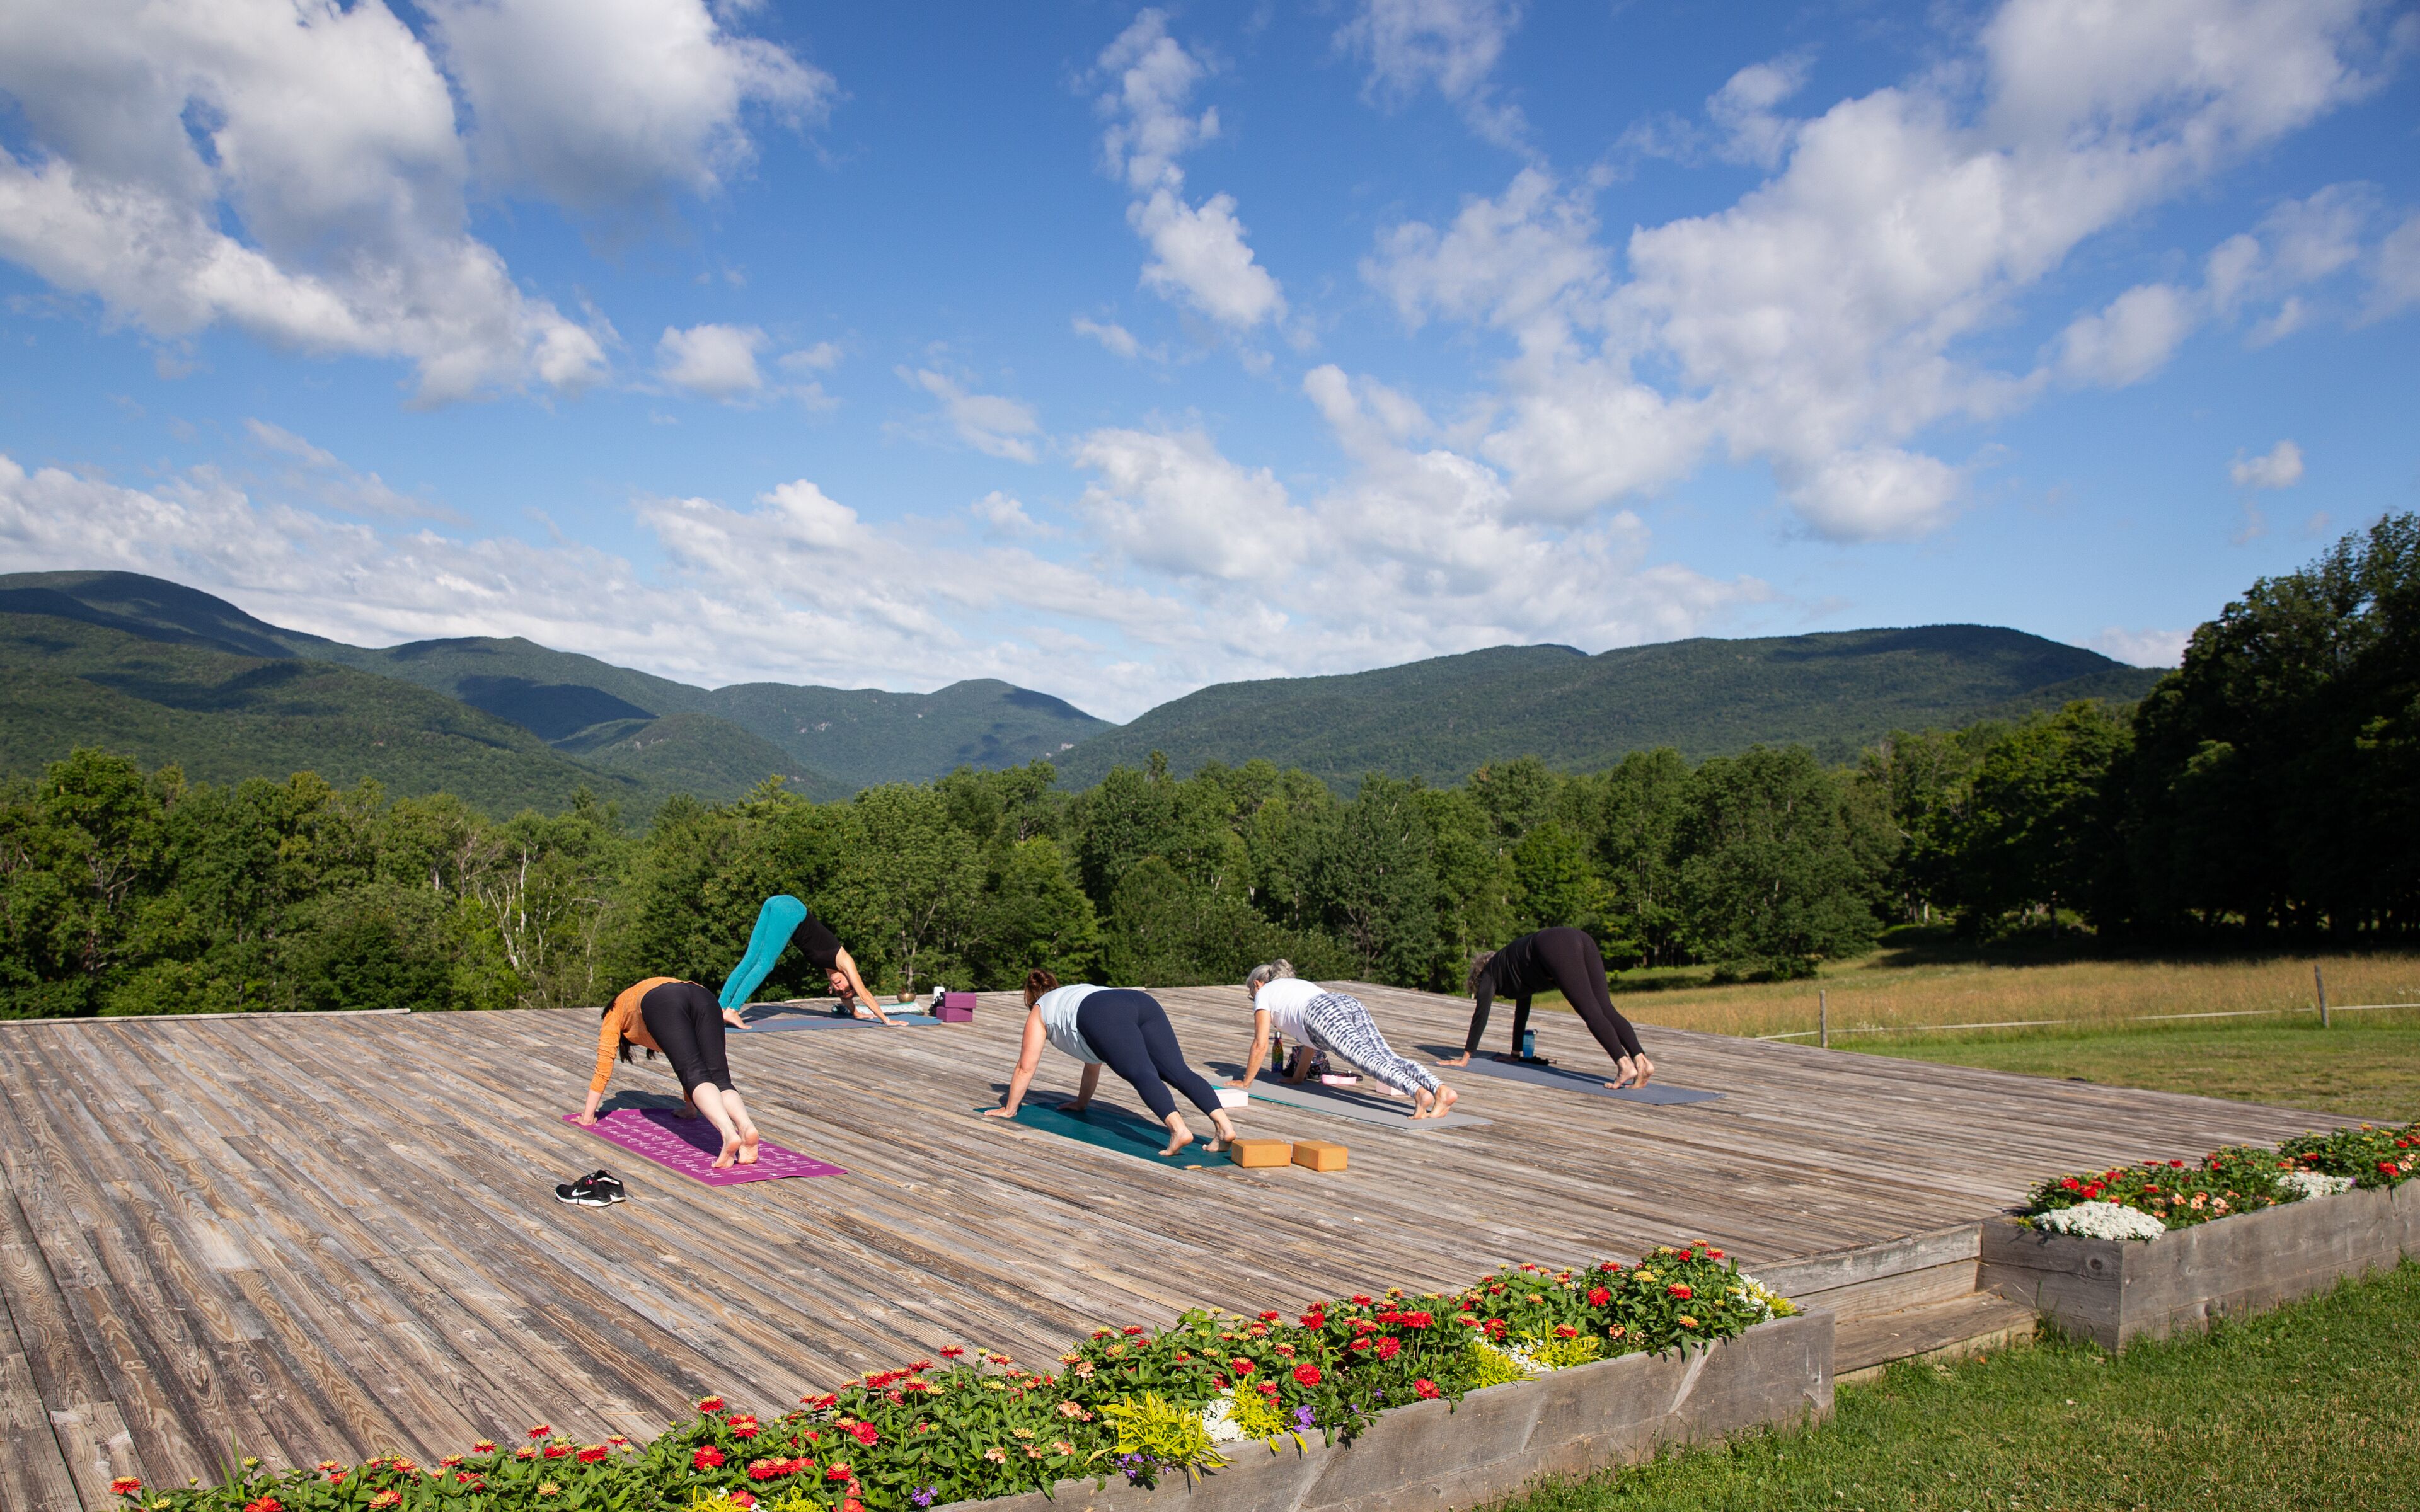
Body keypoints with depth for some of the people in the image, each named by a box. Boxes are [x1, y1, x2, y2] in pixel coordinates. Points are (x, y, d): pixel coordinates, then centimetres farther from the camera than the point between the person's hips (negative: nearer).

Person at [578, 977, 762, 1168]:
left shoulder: (616, 1011, 42)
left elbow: (603, 1067, 37)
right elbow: (692, 1061, 53)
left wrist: (588, 1116, 44)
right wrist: (689, 1107, 62)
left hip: (662, 1004, -3)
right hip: (705, 998, 4)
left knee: (696, 1076, -19)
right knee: (720, 1079, -10)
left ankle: (729, 1133, -46)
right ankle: (746, 1127, -42)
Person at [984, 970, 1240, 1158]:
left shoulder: (1039, 1011, 33)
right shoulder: (1079, 991, 48)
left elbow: (1026, 1067, 35)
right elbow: (1094, 1059, 55)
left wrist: (1009, 1109, 46)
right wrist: (1082, 1102, 63)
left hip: (1106, 1017, -5)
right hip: (1142, 1002, 5)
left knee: (1143, 1075, -23)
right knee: (1178, 1071, -11)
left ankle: (1179, 1130, -47)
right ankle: (1224, 1125, -32)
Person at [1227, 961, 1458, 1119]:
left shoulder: (1264, 993, 27)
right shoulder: (1299, 984, 46)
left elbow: (1260, 1045, 21)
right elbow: (1310, 1040, 50)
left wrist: (1245, 1081, 32)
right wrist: (1298, 1078, 57)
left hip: (1324, 1013, -6)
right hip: (1351, 1004, 6)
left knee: (1368, 1058, -25)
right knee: (1387, 1055, -14)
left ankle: (1419, 1092, -50)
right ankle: (1441, 1089, -39)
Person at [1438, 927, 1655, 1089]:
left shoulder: (1490, 972, 26)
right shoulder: (1512, 966, 43)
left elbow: (1480, 1015, 23)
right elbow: (1522, 1011, 51)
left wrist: (1465, 1058, 28)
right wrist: (1515, 1054, 57)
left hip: (1555, 947, -6)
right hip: (1580, 939, 6)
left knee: (1591, 1011, -16)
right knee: (1606, 1009, -5)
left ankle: (1626, 1065, -32)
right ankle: (1641, 1059, -23)